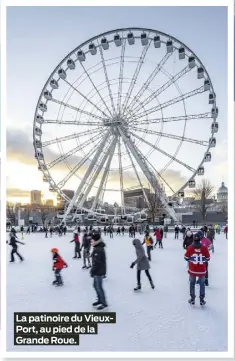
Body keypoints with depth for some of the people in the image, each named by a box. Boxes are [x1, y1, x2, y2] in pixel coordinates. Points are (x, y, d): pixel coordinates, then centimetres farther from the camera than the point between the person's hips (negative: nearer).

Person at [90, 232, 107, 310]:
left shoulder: (98, 250, -24)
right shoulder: (99, 248, 8)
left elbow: (96, 262, -25)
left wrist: (92, 271, -17)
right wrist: (93, 270, 21)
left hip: (99, 272, -10)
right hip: (99, 271, 10)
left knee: (99, 287, 0)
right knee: (96, 285, 21)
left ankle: (104, 303, 12)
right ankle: (100, 300, 34)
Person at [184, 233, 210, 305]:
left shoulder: (189, 248, -13)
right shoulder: (204, 248, -12)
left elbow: (186, 258, -2)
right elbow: (208, 258, -1)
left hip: (192, 270, 0)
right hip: (202, 270, 0)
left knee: (192, 283, 17)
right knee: (202, 284, 17)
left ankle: (192, 299, 23)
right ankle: (202, 300, 21)